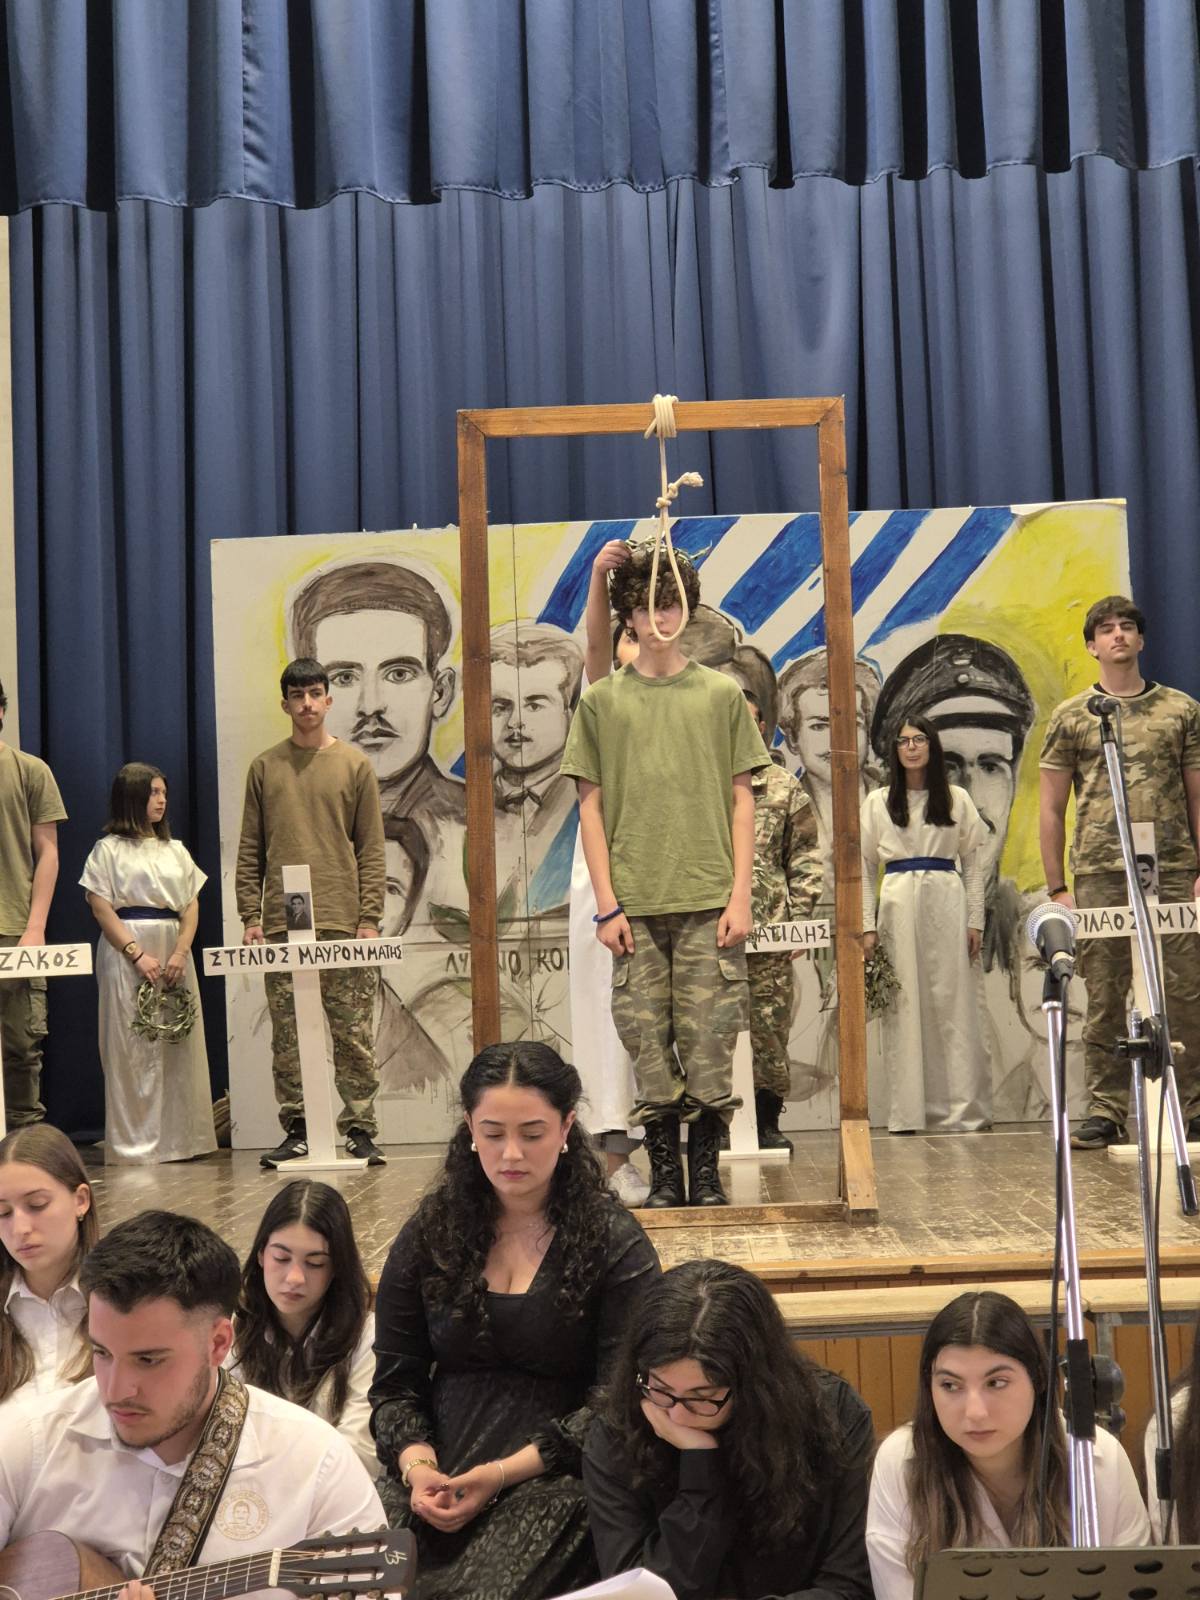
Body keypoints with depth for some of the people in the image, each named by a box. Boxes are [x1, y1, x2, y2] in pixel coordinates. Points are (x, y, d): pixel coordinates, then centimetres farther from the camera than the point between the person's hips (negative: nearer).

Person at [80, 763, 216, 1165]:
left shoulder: (175, 850, 16)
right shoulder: (108, 848, 2)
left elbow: (191, 906, 10)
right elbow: (101, 907, -6)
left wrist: (180, 954, -6)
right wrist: (138, 954, -15)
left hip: (175, 952, 5)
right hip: (127, 952, -5)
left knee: (180, 1046, 3)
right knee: (132, 1049, -5)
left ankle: (180, 1138, 8)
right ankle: (134, 1143, -2)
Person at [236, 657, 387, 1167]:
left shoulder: (354, 765, 6)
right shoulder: (265, 767, 10)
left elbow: (372, 849, 4)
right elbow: (250, 851, 9)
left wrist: (370, 918, -4)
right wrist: (250, 916, 0)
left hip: (343, 923, -1)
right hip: (282, 924, 2)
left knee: (352, 1033, -1)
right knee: (287, 1036, 2)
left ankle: (360, 1130, 4)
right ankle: (296, 1130, 9)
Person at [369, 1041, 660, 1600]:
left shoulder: (615, 1244, 0)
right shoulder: (429, 1234, 10)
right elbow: (395, 1383, 9)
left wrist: (505, 1472, -15)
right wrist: (417, 1465, -11)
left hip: (555, 1477, -3)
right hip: (439, 1478, 3)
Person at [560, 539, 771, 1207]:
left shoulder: (722, 694, 7)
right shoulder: (603, 701, 8)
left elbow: (742, 800, 7)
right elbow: (591, 806, 7)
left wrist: (740, 895, -1)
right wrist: (607, 903, -1)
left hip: (709, 901, 0)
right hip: (636, 903, 0)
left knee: (709, 1039, -1)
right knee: (649, 1044, 2)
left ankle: (707, 1172, 10)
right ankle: (664, 1172, 12)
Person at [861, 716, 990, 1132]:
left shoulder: (957, 799, 9)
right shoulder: (878, 802, 9)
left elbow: (973, 863, 10)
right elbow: (865, 867, 9)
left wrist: (975, 921, 3)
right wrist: (866, 926, 1)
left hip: (946, 901, 0)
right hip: (898, 906, 0)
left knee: (953, 1005, -2)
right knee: (902, 1008, 0)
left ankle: (964, 1109, 2)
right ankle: (908, 1112, 4)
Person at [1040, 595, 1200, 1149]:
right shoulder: (1071, 717, 8)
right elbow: (1052, 808, 8)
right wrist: (1058, 888, 3)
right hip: (1100, 876, 0)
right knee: (1103, 1000, 3)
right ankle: (1106, 1113, 9)